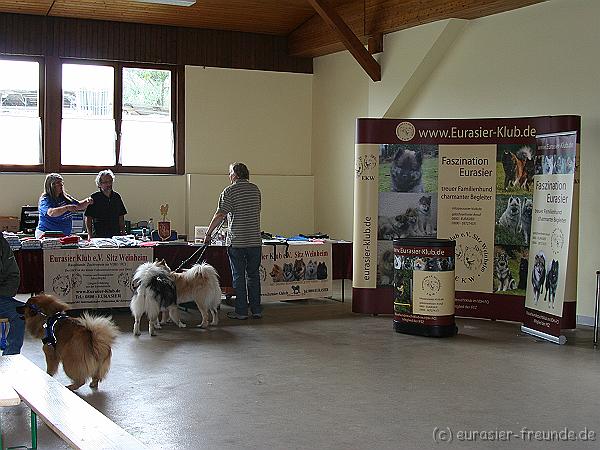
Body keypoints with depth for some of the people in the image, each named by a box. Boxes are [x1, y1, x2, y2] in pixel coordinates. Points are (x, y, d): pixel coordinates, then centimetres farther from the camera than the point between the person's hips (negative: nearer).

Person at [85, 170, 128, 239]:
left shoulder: (117, 197, 12)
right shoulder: (94, 198, -1)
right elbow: (88, 218, -1)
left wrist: (123, 232, 9)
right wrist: (90, 235, -10)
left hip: (116, 235, 3)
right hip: (98, 235, -3)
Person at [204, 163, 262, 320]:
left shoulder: (229, 191, -7)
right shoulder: (255, 189, 10)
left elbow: (220, 215, -11)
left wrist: (208, 233, -4)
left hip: (237, 241, -5)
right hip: (255, 240, 5)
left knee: (238, 276, 2)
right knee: (253, 275, 11)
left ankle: (241, 311, 5)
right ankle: (256, 309, 13)